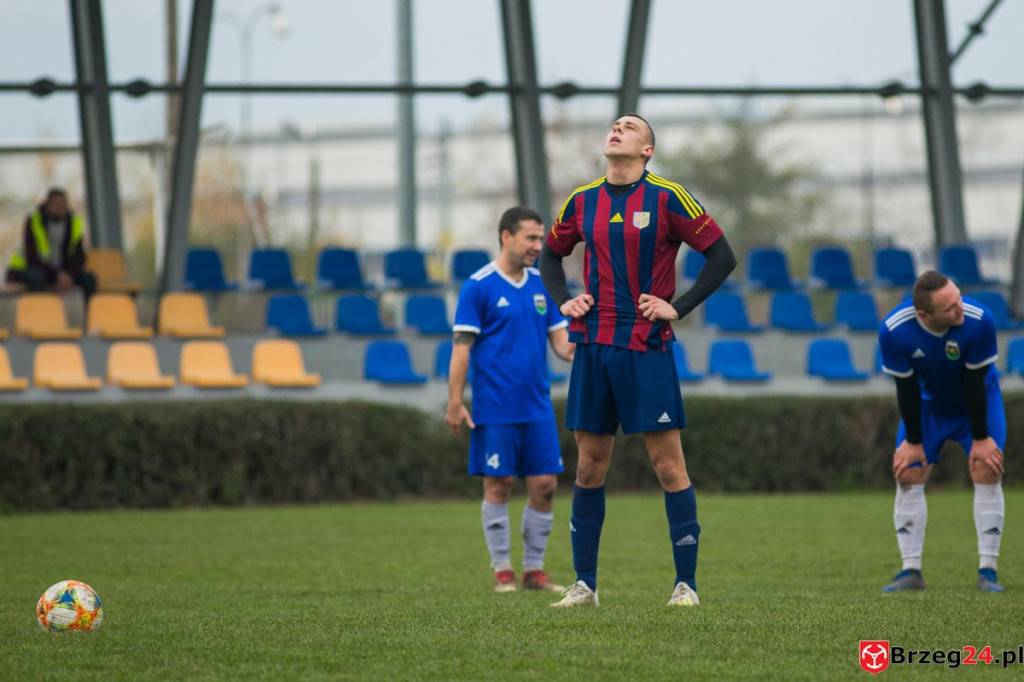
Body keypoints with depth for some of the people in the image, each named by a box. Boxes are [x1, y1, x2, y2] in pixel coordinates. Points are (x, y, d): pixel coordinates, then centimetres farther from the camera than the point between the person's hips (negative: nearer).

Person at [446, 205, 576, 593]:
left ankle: (534, 570, 11)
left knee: (545, 485, 2)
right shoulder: (479, 287, -6)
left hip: (537, 407, 5)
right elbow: (462, 347, -7)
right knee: (498, 485, -1)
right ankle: (502, 572, 7)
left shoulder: (541, 285, 10)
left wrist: (573, 351, -11)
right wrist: (455, 403, -12)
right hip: (495, 410, -5)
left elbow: (560, 339, 12)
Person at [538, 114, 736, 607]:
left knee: (668, 464, -5)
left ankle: (686, 583, 0)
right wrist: (563, 301, 10)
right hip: (593, 345, 4)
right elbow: (551, 253, 26)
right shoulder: (582, 201, 9)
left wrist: (678, 307, -8)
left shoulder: (667, 198, -4)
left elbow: (722, 256, -2)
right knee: (590, 465, 6)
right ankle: (584, 584, 13)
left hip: (647, 349, -4)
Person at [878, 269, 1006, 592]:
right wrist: (913, 441, -12)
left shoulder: (979, 321, -35)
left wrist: (981, 438, -17)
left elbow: (974, 383, -24)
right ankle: (911, 570, 1)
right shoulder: (893, 331, -33)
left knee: (987, 471, -13)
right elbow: (906, 387, -19)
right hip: (926, 405, 1)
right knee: (908, 475, -7)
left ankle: (987, 570, -7)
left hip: (977, 402, -1)